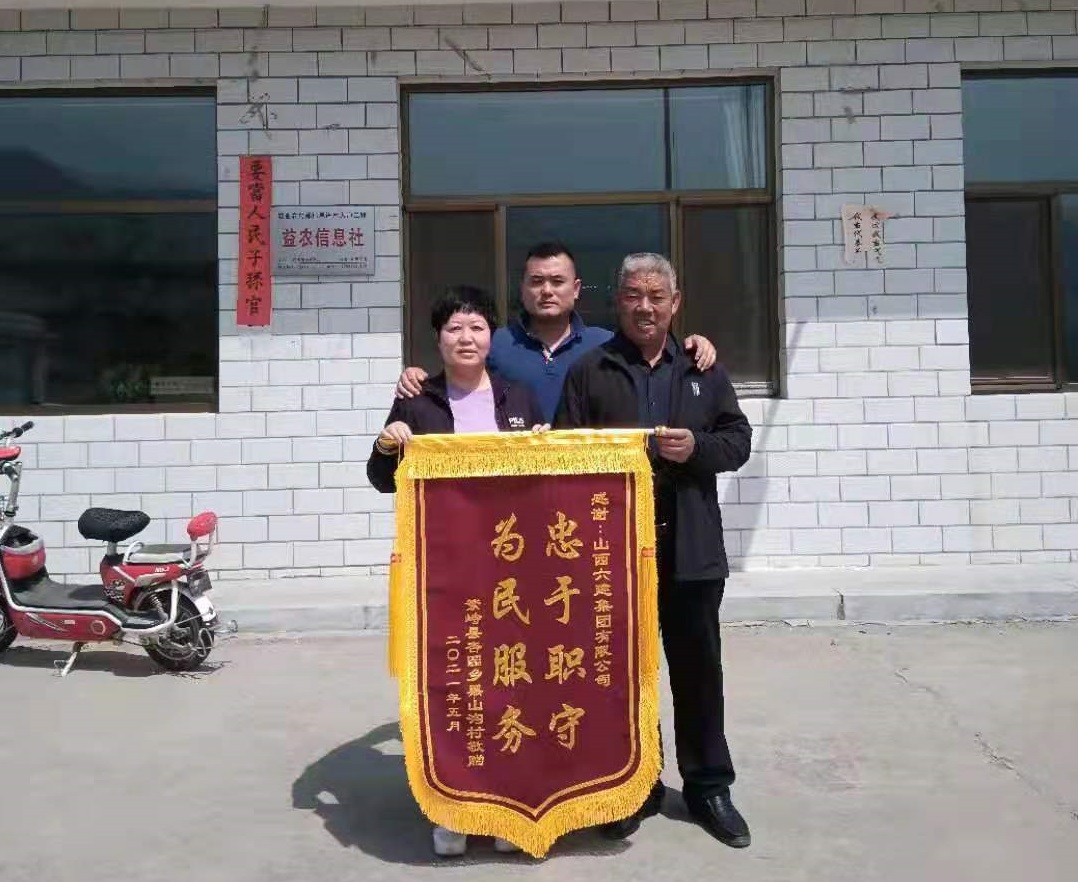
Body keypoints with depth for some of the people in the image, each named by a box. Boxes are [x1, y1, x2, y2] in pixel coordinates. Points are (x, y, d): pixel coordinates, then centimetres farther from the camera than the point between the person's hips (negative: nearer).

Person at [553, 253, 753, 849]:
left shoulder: (704, 368, 11)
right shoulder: (588, 372, 4)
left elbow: (738, 440, 7)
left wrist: (696, 447, -11)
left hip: (691, 547, 2)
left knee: (697, 666, 11)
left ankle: (708, 786, 27)